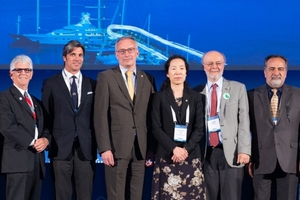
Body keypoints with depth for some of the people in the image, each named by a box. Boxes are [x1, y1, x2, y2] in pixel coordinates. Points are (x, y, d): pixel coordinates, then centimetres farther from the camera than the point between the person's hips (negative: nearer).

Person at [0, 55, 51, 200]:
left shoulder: (36, 102, 23)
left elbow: (44, 128, 18)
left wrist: (45, 139, -5)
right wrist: (32, 142, -15)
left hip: (37, 160, 7)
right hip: (18, 159, -7)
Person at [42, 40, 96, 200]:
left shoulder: (92, 85, 11)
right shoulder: (51, 84, 5)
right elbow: (46, 116, 5)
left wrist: (95, 142, 1)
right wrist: (48, 140, -2)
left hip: (86, 148, 2)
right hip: (61, 147, -2)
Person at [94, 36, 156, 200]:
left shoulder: (148, 79, 11)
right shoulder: (106, 77, 2)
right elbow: (101, 115, -4)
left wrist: (151, 149, 5)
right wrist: (104, 148, -12)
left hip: (141, 147, 3)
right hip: (116, 146, -3)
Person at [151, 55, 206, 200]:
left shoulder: (195, 97, 9)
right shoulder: (159, 97, 5)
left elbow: (199, 128, 3)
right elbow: (156, 128, -2)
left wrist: (186, 149, -12)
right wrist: (173, 149, -15)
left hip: (191, 156, 1)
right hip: (166, 156, -1)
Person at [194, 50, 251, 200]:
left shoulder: (238, 88, 7)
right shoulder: (197, 92, 10)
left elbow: (244, 121, 1)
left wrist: (244, 150, -8)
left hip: (231, 152, -2)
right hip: (206, 153, 2)